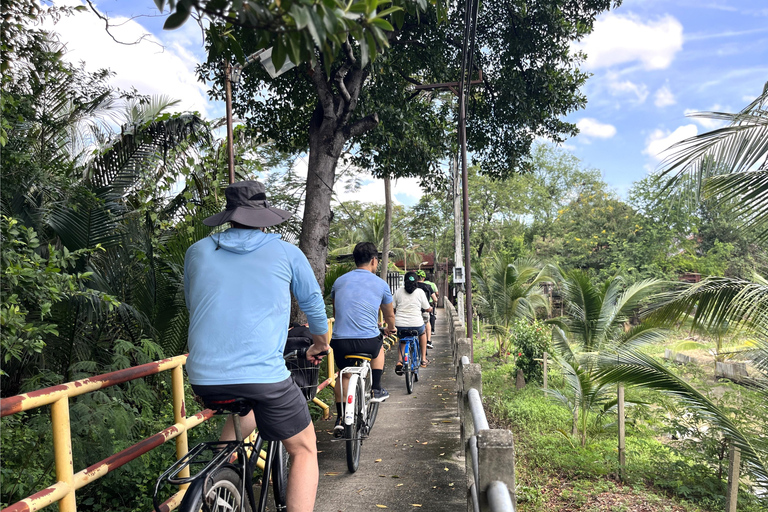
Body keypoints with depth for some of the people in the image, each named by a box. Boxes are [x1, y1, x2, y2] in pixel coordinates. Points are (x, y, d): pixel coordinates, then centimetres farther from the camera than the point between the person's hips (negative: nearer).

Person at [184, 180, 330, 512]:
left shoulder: (197, 252, 11)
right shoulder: (286, 253, 5)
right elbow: (314, 306, 18)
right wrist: (320, 345, 38)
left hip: (203, 377, 5)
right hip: (263, 375, -4)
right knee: (304, 449, 15)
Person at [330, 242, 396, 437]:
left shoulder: (339, 282, 12)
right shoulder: (380, 284, 5)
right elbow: (389, 315, 20)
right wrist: (391, 328, 43)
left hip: (339, 342, 2)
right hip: (368, 341, -2)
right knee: (379, 345, 33)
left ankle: (340, 419, 21)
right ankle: (376, 389, 33)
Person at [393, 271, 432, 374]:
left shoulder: (398, 291, 4)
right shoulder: (420, 292, 1)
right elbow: (427, 309, 7)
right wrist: (430, 309, 31)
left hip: (400, 324, 1)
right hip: (416, 324, -1)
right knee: (423, 332, 34)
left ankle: (399, 361, 6)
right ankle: (423, 359, 33)